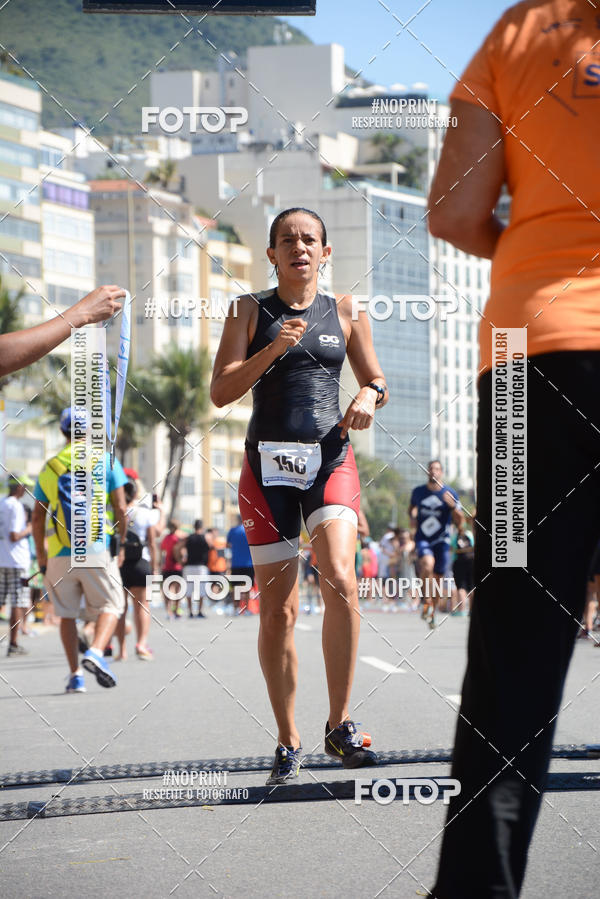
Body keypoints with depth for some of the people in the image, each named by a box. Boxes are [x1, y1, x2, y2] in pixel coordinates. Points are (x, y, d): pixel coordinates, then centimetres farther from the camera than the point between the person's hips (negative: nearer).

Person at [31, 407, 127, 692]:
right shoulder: (106, 461, 1)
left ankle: (75, 674, 6)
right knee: (109, 607, 6)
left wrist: (40, 555, 19)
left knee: (67, 614, 12)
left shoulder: (49, 468, 8)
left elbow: (37, 518, 10)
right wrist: (121, 545, 9)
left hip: (60, 555, 2)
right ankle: (96, 651, -20)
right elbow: (120, 509, -2)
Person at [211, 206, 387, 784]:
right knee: (277, 607, 0)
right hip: (268, 464, 0)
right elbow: (220, 392, -1)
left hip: (330, 459, 0)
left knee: (339, 580, -23)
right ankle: (287, 742, 12)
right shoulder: (249, 312, 6)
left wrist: (369, 397, -5)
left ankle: (340, 726, -14)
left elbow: (376, 381, 19)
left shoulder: (345, 313, 10)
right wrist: (272, 350, -15)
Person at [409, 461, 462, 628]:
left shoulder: (450, 493, -2)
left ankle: (432, 610, 28)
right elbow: (412, 507, 24)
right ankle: (427, 601, -17)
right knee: (427, 564, -31)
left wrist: (453, 506, -22)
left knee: (438, 577, 6)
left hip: (441, 540, 1)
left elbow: (458, 521, -3)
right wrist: (412, 517, 2)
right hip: (422, 538, -1)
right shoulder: (418, 492, 3)